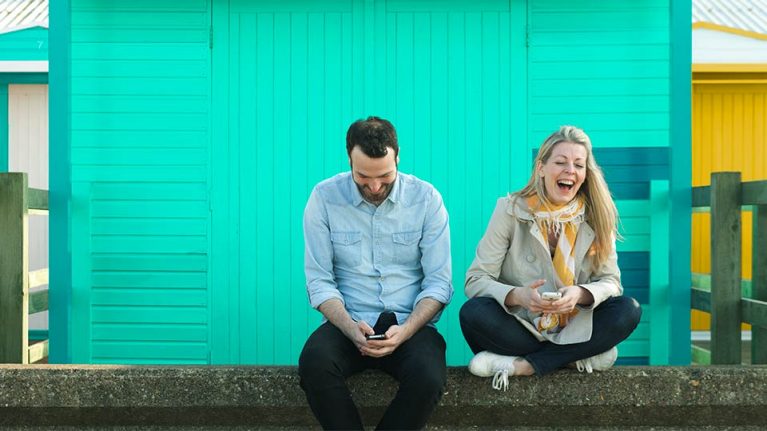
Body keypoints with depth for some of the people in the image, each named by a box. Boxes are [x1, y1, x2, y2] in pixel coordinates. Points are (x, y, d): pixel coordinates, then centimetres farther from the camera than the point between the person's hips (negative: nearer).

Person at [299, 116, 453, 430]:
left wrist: (405, 330, -18)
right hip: (349, 323, 0)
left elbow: (439, 282, -2)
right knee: (314, 363, -32)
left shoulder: (426, 199, -1)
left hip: (409, 324, 0)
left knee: (429, 378, -32)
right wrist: (351, 328, -18)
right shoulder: (324, 198, -1)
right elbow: (320, 281, -2)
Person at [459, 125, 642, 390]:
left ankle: (522, 365, -23)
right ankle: (579, 357, -19)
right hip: (519, 326, -2)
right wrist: (517, 296, -33)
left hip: (573, 328, 2)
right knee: (473, 312, -30)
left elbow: (610, 281, -3)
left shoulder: (596, 217, -2)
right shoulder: (510, 209, -9)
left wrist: (580, 294, -27)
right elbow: (475, 280, -13)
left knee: (629, 310, -22)